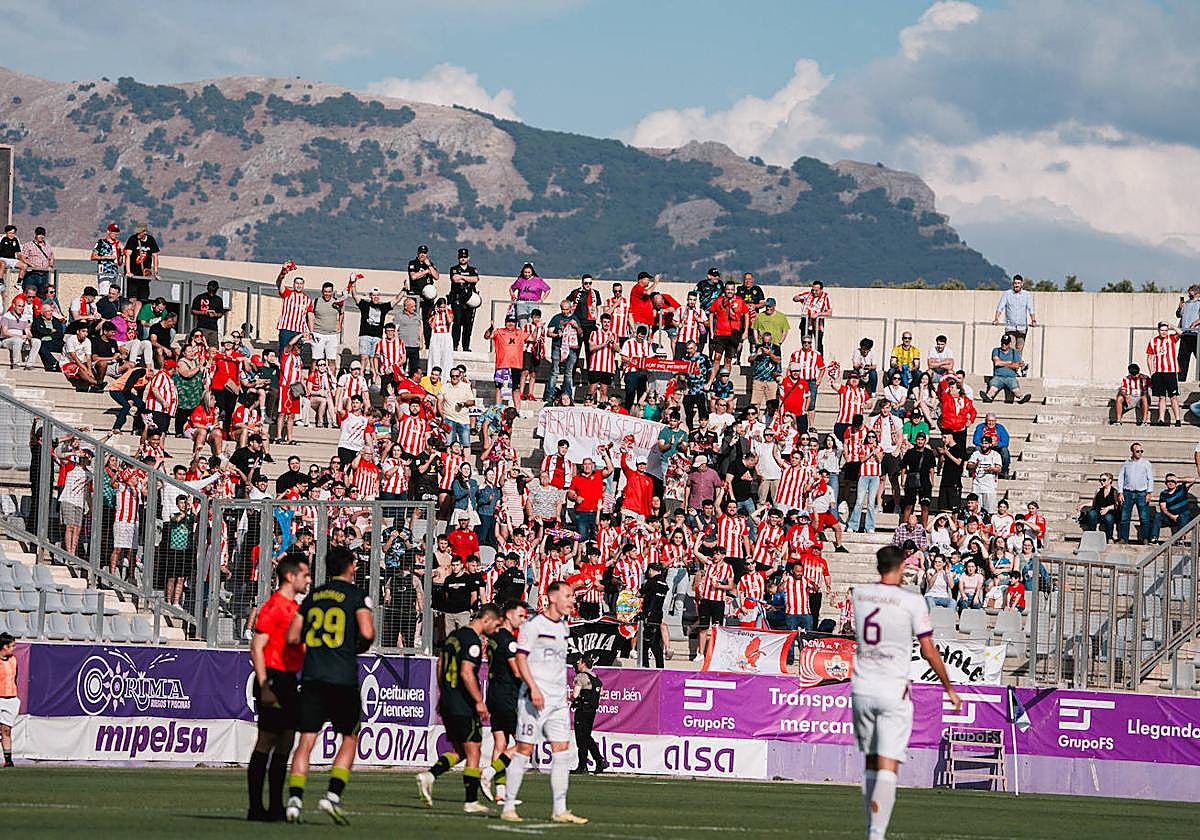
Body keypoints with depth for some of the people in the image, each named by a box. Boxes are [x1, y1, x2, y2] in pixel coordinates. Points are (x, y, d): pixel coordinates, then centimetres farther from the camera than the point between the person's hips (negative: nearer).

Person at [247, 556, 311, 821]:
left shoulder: (295, 608, 17)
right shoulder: (274, 606, -11)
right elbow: (257, 647, -16)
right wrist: (264, 687, -21)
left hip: (289, 681, 9)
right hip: (273, 679, -9)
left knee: (285, 743, 10)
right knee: (266, 742, -7)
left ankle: (276, 806, 15)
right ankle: (256, 807, -4)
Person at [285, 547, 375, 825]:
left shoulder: (313, 596, 12)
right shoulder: (355, 595, -1)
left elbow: (292, 637, 11)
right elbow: (367, 633, -13)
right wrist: (361, 646, 9)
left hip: (312, 677, 3)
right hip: (343, 679, -3)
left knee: (306, 741, 2)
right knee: (349, 739, 10)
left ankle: (295, 799, -10)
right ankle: (333, 795, -3)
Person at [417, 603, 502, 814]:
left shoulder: (454, 636, 14)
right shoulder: (473, 641, -14)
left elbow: (440, 665, 21)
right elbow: (466, 673, -23)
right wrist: (479, 701, -19)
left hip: (447, 703, 9)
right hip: (463, 706, -9)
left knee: (459, 751, 15)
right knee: (473, 753, -1)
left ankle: (429, 775, -4)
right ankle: (471, 802, 1)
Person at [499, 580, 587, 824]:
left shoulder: (563, 626, 16)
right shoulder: (533, 624, -7)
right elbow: (520, 658, -11)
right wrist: (533, 688, -19)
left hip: (558, 700, 7)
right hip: (535, 697, -7)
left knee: (562, 751, -1)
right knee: (525, 749, -5)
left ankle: (559, 810, -1)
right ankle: (508, 807, 2)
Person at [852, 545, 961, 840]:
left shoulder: (859, 593, 4)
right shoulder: (912, 601, -8)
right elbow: (929, 651, -3)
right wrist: (949, 688, 8)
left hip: (861, 688, 4)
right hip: (893, 692, -4)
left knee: (871, 762, 16)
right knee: (888, 767, -8)